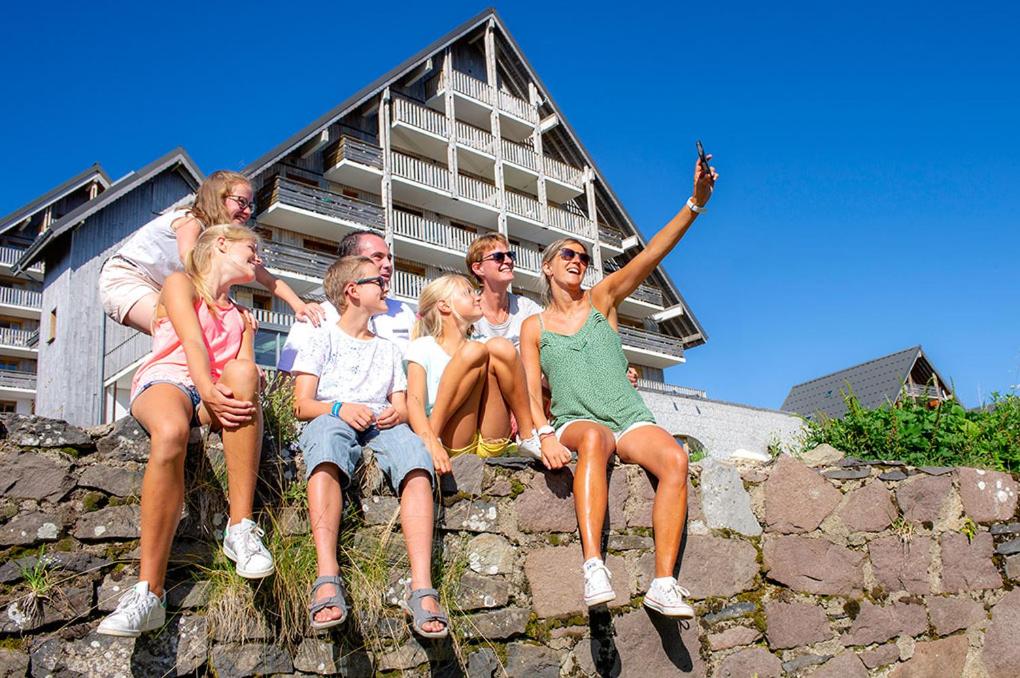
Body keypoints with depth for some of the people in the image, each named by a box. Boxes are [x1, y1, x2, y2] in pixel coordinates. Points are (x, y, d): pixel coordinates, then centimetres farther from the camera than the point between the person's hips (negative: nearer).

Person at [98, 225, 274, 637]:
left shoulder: (241, 318, 29)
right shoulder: (180, 283, 16)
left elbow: (245, 370, 8)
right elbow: (192, 341, -5)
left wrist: (244, 392, -17)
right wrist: (207, 390, -24)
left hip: (217, 394, 3)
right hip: (165, 379, -3)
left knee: (241, 373, -35)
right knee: (171, 431, -40)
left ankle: (241, 527, -35)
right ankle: (149, 592, -42)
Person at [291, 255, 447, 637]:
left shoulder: (388, 350, 30)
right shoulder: (323, 340, 18)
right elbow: (302, 405, 6)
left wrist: (397, 413, -5)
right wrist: (339, 408, -15)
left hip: (382, 424, 3)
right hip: (331, 420, -3)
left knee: (415, 459, -34)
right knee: (327, 434, -42)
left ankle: (422, 587, -47)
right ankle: (327, 578, -53)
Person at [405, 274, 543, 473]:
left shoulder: (484, 351, 24)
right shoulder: (423, 347, 7)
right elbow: (414, 400, -8)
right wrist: (431, 442, -27)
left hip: (491, 446, 4)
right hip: (451, 445, -4)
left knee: (500, 347, -12)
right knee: (474, 350, -21)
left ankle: (528, 437, -9)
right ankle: (435, 436, -21)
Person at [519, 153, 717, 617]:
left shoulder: (602, 299, 14)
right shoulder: (533, 327, 12)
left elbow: (651, 255, 1)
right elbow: (530, 391, 2)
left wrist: (695, 203, -12)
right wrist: (545, 436, -19)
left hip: (631, 419, 2)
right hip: (576, 422, -2)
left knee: (674, 458, -30)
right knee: (595, 437, -39)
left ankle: (663, 583, -31)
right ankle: (593, 566, -48)